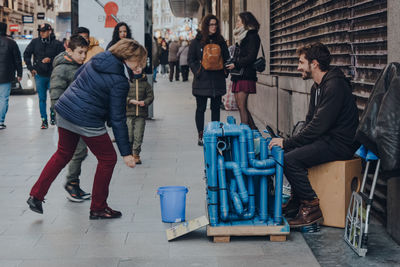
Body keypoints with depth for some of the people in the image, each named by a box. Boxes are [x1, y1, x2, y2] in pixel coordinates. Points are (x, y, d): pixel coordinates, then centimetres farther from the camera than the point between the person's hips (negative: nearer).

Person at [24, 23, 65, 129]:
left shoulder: (57, 44, -5)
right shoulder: (35, 42, 1)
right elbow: (26, 54, 9)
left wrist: (51, 60, -17)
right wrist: (31, 68, 3)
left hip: (53, 75, -2)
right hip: (39, 75, 2)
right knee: (42, 99, 6)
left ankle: (52, 115, 26)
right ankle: (44, 120, 11)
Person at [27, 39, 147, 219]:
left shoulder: (98, 59, 3)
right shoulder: (119, 81, -17)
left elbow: (78, 75, 19)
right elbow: (118, 118, -16)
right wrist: (126, 152, -11)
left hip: (64, 110, 8)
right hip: (87, 121, -8)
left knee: (63, 154, 24)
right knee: (108, 159, 10)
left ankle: (36, 195, 23)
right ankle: (98, 209, 18)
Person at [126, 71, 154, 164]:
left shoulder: (145, 83, 8)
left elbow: (151, 96, 6)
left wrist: (145, 102, -13)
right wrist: (131, 101, -16)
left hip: (141, 114, 1)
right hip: (129, 113, -1)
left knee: (138, 136, -1)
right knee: (129, 135, -1)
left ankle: (136, 154, 10)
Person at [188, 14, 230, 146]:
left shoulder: (220, 41, 10)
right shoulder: (197, 41, 1)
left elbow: (226, 58, 15)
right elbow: (190, 59, 1)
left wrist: (224, 71, 0)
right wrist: (197, 72, -8)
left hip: (218, 80, 3)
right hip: (202, 81, -3)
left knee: (216, 107, 7)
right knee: (201, 108, 0)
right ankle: (200, 136, 6)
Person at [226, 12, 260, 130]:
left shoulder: (252, 36, -6)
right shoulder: (241, 36, 21)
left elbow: (251, 57, -15)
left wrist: (235, 65, -13)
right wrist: (231, 65, 8)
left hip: (245, 74, -9)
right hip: (238, 75, 9)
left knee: (242, 106, -10)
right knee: (240, 106, 9)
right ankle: (253, 129, 16)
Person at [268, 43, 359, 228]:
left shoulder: (335, 85, -20)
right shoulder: (317, 87, 14)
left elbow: (319, 125, -25)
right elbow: (310, 121, 17)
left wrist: (287, 142, -20)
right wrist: (289, 142, 2)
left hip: (340, 143, -11)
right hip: (326, 138, 11)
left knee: (290, 159, -22)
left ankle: (312, 208, -11)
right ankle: (296, 202, 16)